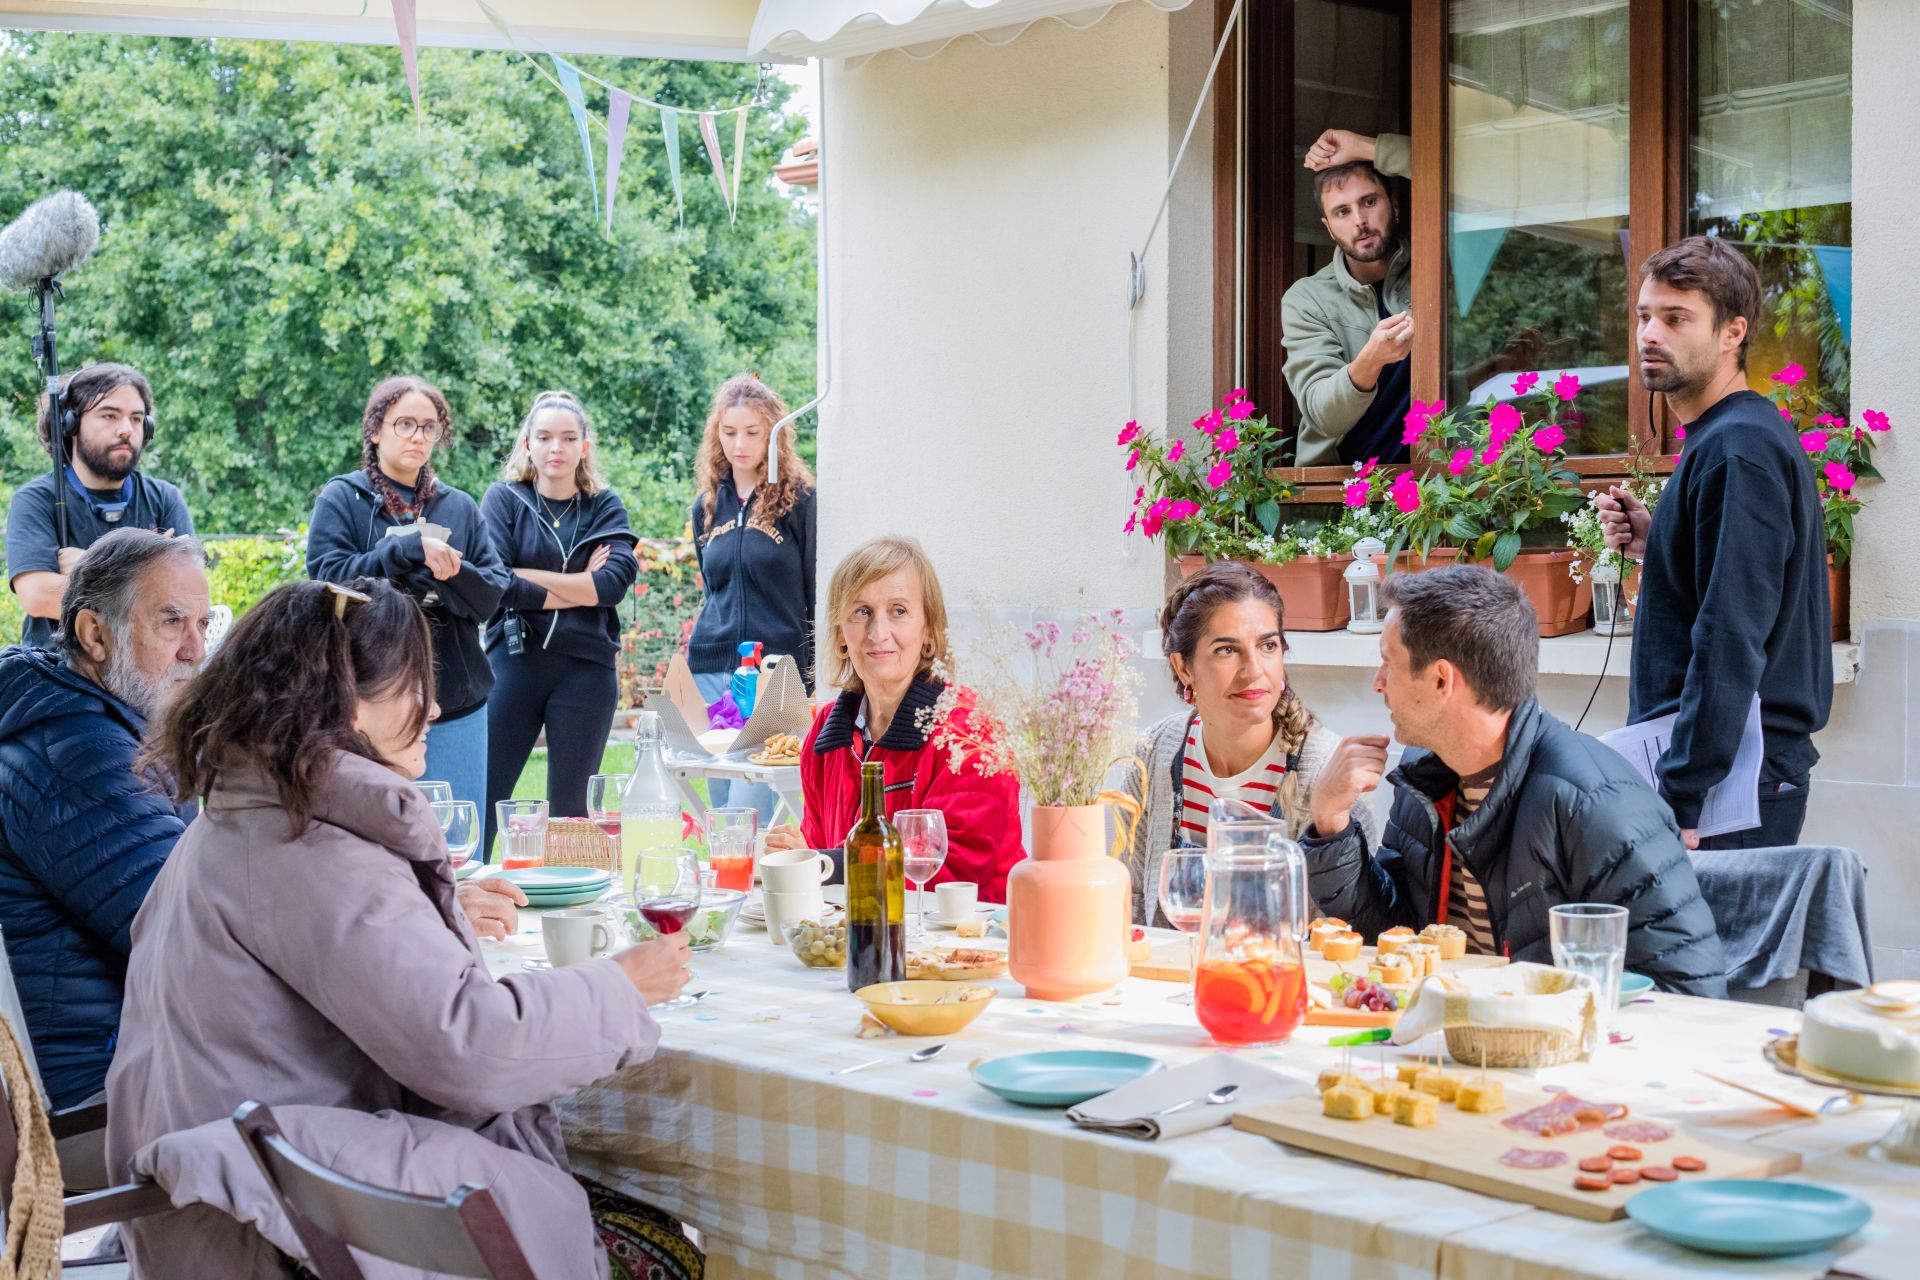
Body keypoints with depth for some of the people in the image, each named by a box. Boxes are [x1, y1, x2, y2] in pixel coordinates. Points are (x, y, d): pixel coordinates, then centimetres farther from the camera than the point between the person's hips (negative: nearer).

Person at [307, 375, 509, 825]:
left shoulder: (460, 507, 12)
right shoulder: (342, 498, 2)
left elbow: (494, 592, 2)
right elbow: (329, 578, -12)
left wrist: (447, 570, -16)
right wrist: (411, 548, -19)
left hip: (456, 706, 3)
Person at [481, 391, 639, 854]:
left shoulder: (606, 508, 9)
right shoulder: (505, 499, 5)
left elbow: (617, 580, -8)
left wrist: (528, 577, -8)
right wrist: (579, 588, -8)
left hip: (586, 669, 2)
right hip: (514, 662, -1)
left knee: (572, 811, 7)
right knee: (482, 798, -4)